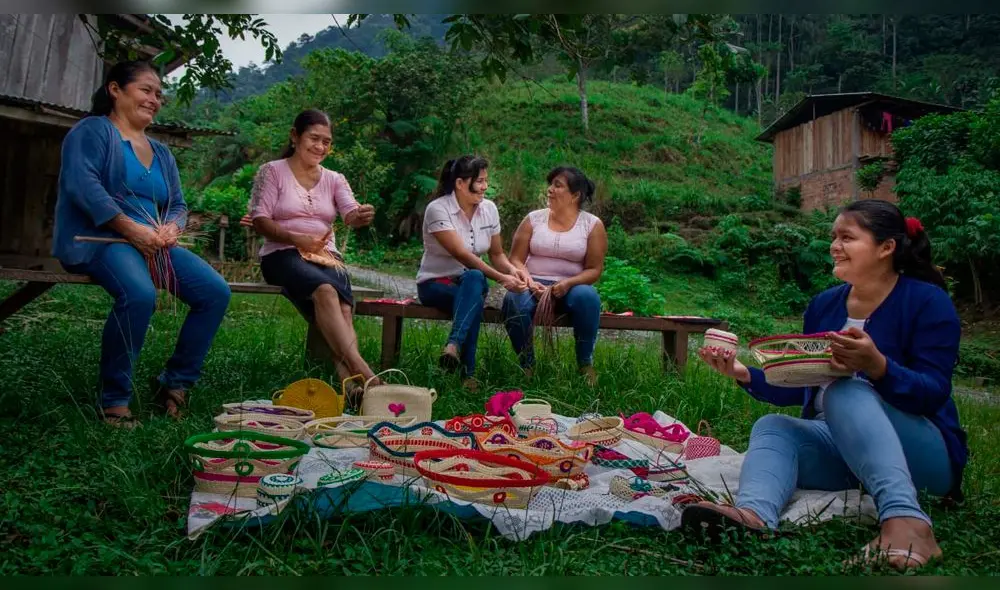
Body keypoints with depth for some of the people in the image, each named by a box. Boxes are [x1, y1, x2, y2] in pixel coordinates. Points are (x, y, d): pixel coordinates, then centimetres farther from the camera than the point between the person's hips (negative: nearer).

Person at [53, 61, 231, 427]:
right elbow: (82, 183, -14)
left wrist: (172, 227, -6)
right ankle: (113, 398, -19)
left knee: (216, 292, -14)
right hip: (100, 239, -7)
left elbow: (178, 204, 18)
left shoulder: (161, 153, 24)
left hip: (153, 244, 7)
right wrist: (131, 228, -22)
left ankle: (175, 383, -1)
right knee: (139, 294, -37)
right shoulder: (93, 130, 2)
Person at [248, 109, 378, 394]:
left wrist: (361, 216, -27)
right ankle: (361, 372, -46)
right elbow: (260, 221, -1)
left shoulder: (334, 179, 17)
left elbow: (351, 214, -1)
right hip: (283, 254, -3)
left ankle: (350, 381, -44)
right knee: (325, 291, -36)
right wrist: (296, 239, -18)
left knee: (343, 306, -30)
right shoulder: (272, 171, 8)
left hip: (327, 256, 4)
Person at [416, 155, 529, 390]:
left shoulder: (489, 208, 2)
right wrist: (501, 278, -31)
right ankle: (468, 372, -39)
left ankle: (453, 345, -45)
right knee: (475, 296, -36)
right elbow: (462, 255, -24)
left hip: (472, 281, 4)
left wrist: (512, 270, -15)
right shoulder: (437, 209, -14)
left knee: (474, 279, -35)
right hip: (436, 283, -3)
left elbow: (497, 254, 8)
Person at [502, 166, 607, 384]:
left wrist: (568, 283, -19)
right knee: (514, 300, -33)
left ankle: (585, 363, -17)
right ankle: (526, 364, -16)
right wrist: (529, 282, -15)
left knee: (587, 297, -36)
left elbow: (594, 269, -1)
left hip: (571, 287, -1)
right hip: (534, 285, 1)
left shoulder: (593, 225, 4)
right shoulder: (533, 219, 8)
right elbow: (515, 259, 5)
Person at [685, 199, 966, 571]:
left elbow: (934, 393, -18)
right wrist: (745, 374, -7)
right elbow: (799, 387, 9)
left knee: (846, 391, -31)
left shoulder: (927, 301, -8)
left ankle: (906, 520, -51)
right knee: (772, 426, -22)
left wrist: (877, 366, -37)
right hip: (836, 445, 5)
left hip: (923, 452, -5)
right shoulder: (825, 304, 8)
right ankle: (753, 515, -54)